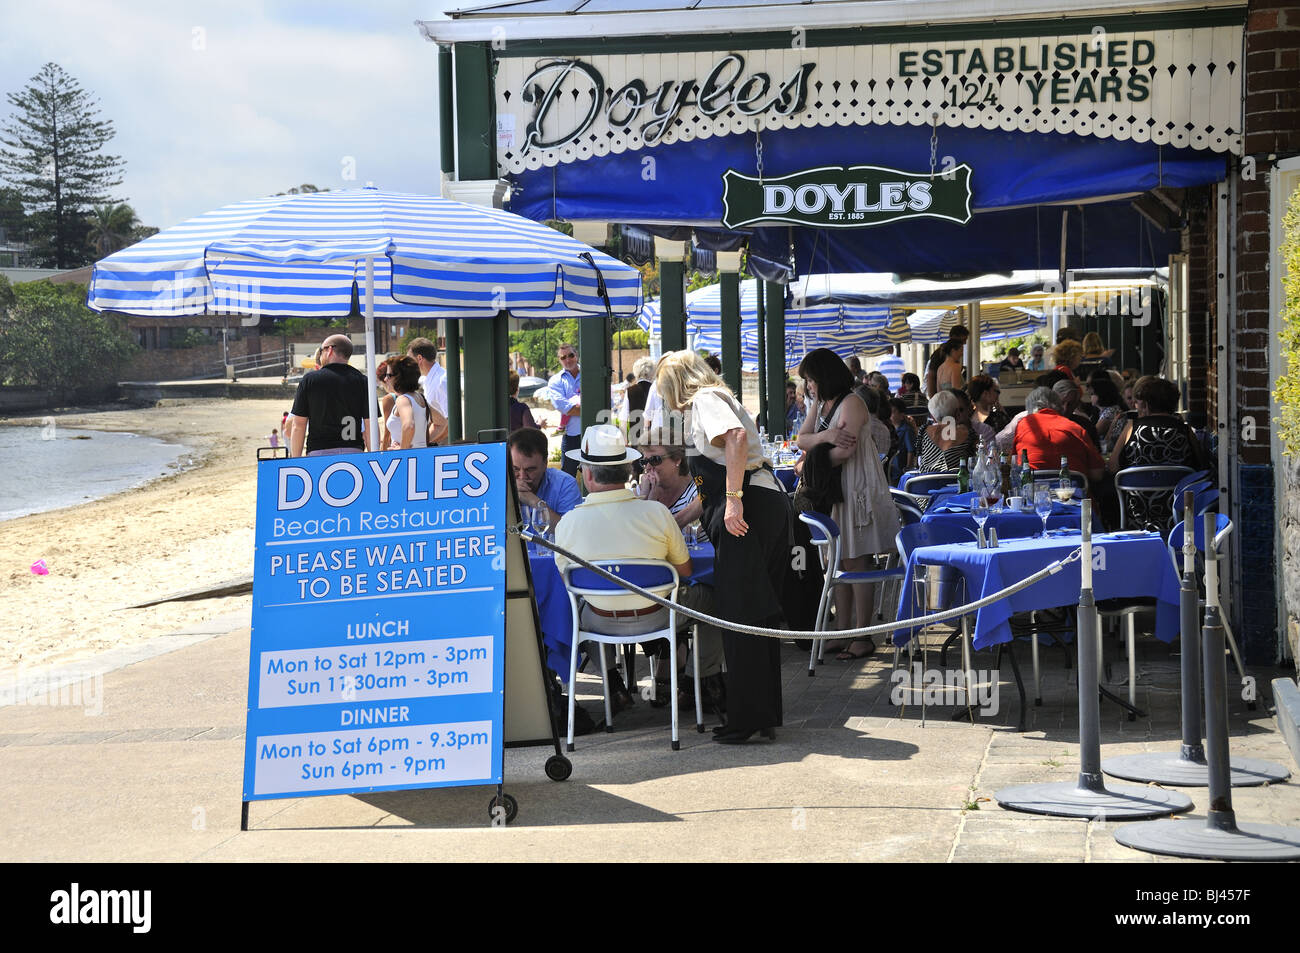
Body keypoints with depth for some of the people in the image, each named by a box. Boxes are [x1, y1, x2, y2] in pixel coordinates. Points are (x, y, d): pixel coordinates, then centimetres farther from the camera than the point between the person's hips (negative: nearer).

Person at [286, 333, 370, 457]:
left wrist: (296, 462, 10)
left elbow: (298, 426, 4)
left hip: (318, 452, -1)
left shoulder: (309, 379, 4)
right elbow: (370, 428, 1)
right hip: (354, 452, 1)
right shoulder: (362, 381, 5)